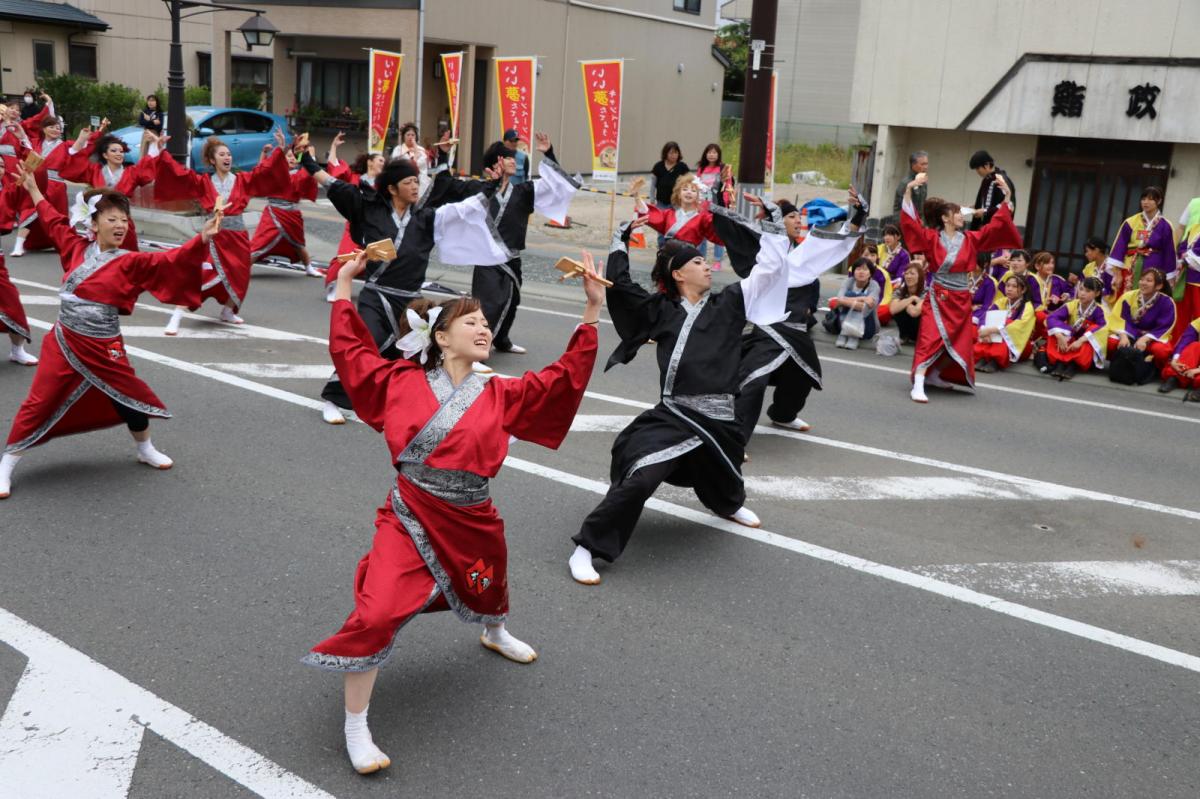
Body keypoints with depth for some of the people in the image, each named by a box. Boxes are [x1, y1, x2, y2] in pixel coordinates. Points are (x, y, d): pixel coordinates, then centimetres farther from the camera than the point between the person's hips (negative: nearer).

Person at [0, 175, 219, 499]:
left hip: (103, 348, -1)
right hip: (63, 343, 1)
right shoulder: (78, 247, 2)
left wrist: (202, 239, -34)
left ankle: (145, 450, 37)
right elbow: (55, 222, 20)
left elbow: (169, 261, -20)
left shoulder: (130, 262, -7)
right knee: (40, 402, 1)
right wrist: (33, 189, 28)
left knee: (129, 396, 11)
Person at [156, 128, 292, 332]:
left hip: (237, 236, 3)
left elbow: (264, 170, -5)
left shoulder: (243, 180, 4)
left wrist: (280, 150, -16)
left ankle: (227, 312, 37)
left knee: (238, 277, 13)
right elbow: (180, 173, -4)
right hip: (213, 235, -3)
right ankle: (176, 318, -14)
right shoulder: (204, 182, 3)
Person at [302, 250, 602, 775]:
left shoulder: (501, 396, 0)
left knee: (487, 591, 30)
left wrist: (592, 312, -11)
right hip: (409, 518, -3)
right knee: (375, 616, -17)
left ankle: (495, 635, 69)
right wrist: (345, 283, 7)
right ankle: (355, 728, 1)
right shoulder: (402, 381, -2)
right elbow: (350, 349, 7)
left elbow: (564, 379, -6)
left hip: (471, 521, 4)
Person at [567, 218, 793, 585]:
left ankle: (730, 505, 67)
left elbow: (771, 264, 10)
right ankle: (586, 549, -13)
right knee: (638, 479, -22)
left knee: (720, 480, 28)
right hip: (671, 416, -3)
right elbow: (619, 282, 2)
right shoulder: (661, 309, 5)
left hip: (717, 419, 3)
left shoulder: (729, 302, 9)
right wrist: (624, 235, 5)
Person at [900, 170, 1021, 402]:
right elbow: (909, 222, -12)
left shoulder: (970, 239, 5)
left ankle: (934, 374, 33)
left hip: (961, 300, 5)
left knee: (959, 345, 12)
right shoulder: (932, 238, -5)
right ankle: (918, 386, -20)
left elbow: (996, 226, 6)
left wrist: (1005, 197, 1)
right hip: (938, 298, -5)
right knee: (930, 340, -16)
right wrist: (908, 191, -20)